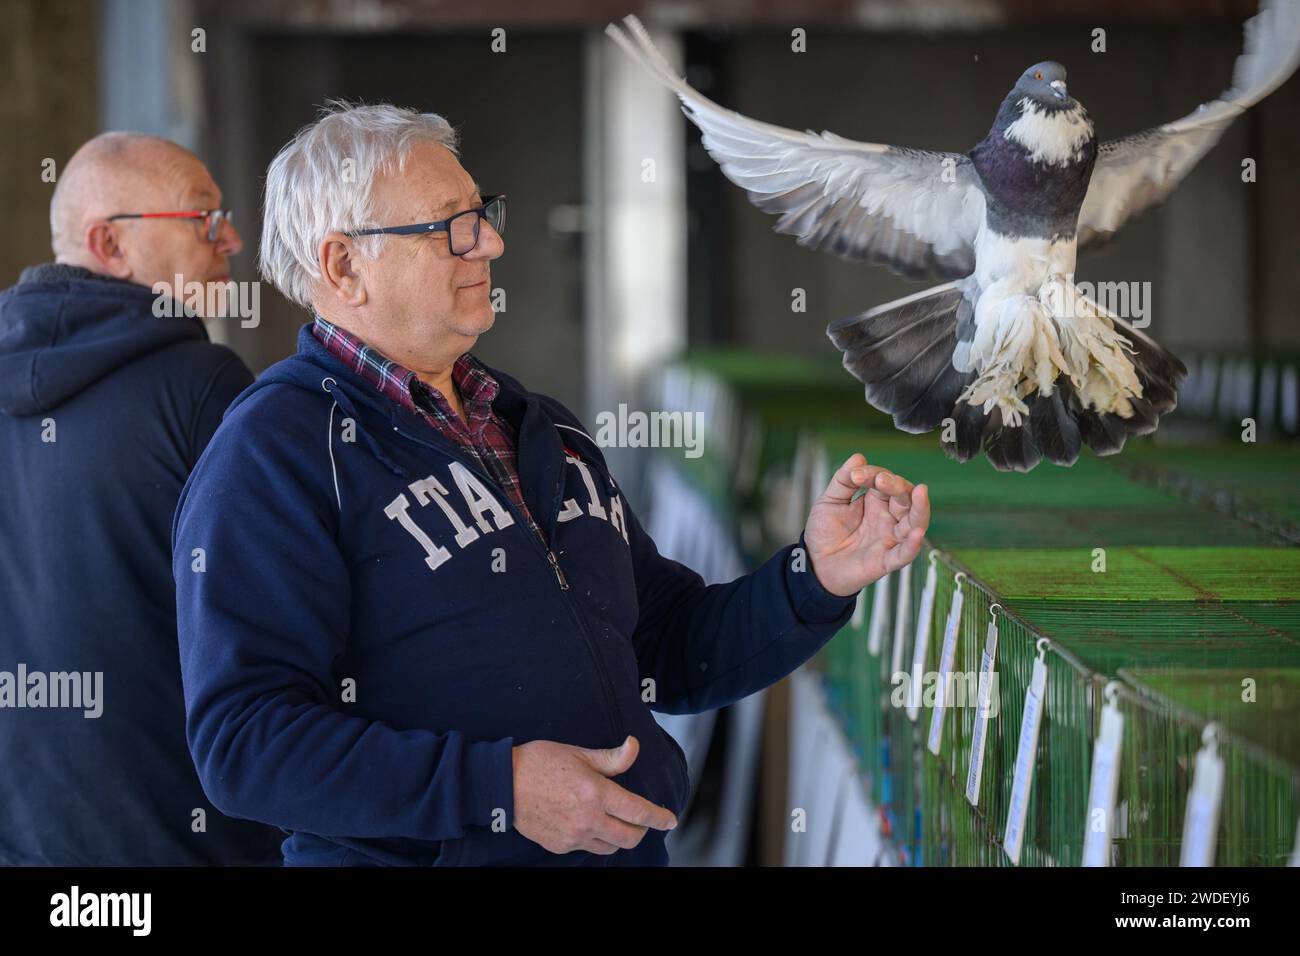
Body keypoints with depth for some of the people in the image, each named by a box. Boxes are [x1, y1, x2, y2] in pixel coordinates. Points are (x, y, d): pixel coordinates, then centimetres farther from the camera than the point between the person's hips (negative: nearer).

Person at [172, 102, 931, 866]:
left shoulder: (540, 429, 13)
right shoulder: (274, 452, -13)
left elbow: (669, 658, 17)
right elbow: (243, 744, -22)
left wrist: (815, 577, 0)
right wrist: (497, 787, -26)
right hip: (413, 855, -7)